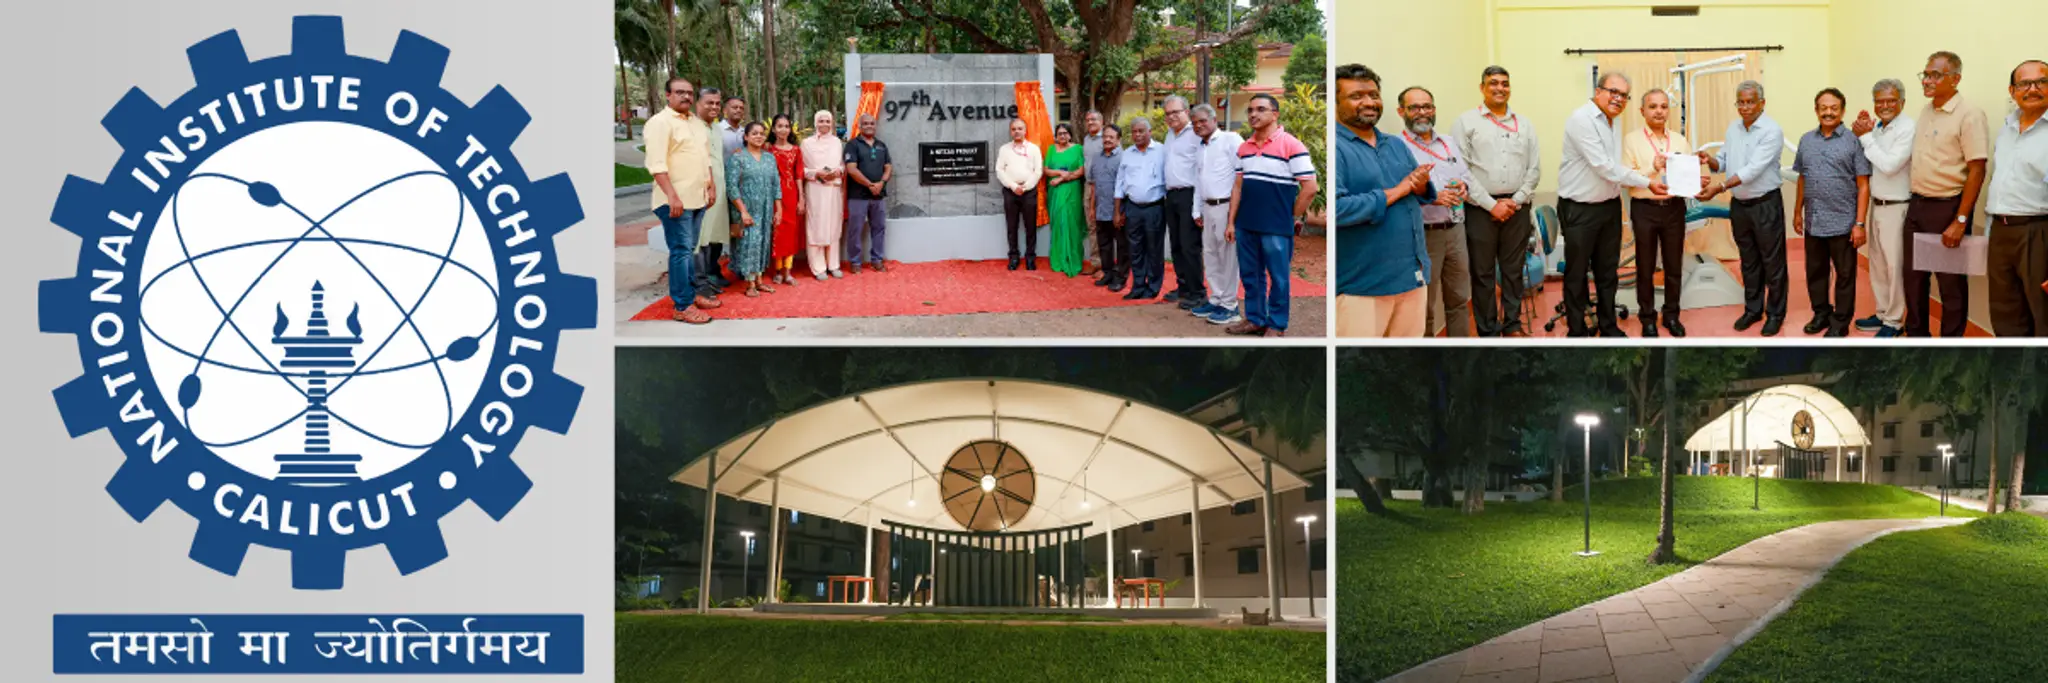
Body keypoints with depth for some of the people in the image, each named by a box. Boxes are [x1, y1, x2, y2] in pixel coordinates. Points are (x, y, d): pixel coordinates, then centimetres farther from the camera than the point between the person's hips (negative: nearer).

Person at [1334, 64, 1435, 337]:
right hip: (1361, 285, -8)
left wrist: (1421, 186, -7)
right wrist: (1393, 193, -15)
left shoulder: (1396, 146, 16)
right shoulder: (1336, 148, -12)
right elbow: (1336, 209, -24)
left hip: (1413, 276, 8)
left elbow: (1422, 193, 19)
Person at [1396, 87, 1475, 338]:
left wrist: (1463, 185, -3)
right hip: (1422, 235, -6)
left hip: (1455, 230, 6)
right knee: (1424, 307, 3)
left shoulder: (1449, 144, 15)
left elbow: (1467, 175, 20)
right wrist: (1431, 197, -27)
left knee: (1459, 299, 13)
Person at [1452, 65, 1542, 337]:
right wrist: (1491, 205, -11)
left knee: (1514, 270, 9)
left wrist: (1516, 201, -5)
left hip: (1517, 208, 3)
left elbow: (1534, 168, 8)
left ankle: (1512, 325, 20)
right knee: (1483, 273, 2)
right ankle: (1488, 332, 10)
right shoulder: (1466, 122, 0)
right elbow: (1461, 170, -7)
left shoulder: (1524, 125, 11)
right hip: (1481, 209, -3)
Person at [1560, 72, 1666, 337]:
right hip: (1580, 209, -8)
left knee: (1608, 271, 15)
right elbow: (1603, 167, -20)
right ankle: (1577, 331, 13)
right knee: (1577, 273, 3)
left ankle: (1608, 325, 26)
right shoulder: (1582, 120, -17)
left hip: (1610, 205, 8)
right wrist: (1647, 182, -14)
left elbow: (1615, 168, 12)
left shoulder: (1613, 125, 11)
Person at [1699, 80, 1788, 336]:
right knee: (1748, 261, 16)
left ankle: (1775, 313, 12)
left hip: (1765, 204, -6)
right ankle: (1752, 309, 27)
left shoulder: (1772, 131, -16)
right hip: (1739, 204, 6)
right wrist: (1710, 160, -14)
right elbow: (1724, 162, 10)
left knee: (1772, 262, 2)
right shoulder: (1733, 128, 7)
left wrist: (1721, 186, -33)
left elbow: (1753, 169, -25)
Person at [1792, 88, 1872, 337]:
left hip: (1842, 223, -4)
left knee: (1845, 275, 5)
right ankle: (1821, 313, 29)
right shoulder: (1806, 140, 8)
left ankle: (1840, 321, 15)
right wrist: (1797, 212, 15)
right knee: (1815, 272, 14)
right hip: (1813, 223, 5)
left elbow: (1863, 185, -7)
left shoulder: (1853, 142, -6)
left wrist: (1860, 224, -12)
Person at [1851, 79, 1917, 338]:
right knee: (1877, 262, 16)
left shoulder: (1907, 129, -15)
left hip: (1896, 207, -8)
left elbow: (1889, 165, -23)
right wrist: (1857, 133, -5)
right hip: (1876, 205, 8)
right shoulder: (1876, 128, 9)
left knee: (1894, 265, -1)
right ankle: (1883, 313, 28)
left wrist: (1866, 137, -17)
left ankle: (1894, 321, 8)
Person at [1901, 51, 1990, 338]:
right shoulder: (1925, 111, 9)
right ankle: (1916, 335, 28)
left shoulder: (1968, 115, -15)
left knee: (1951, 282, 3)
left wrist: (1960, 221, -20)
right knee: (1914, 276, 15)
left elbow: (1976, 171, -17)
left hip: (1947, 207, -7)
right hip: (1917, 205, 7)